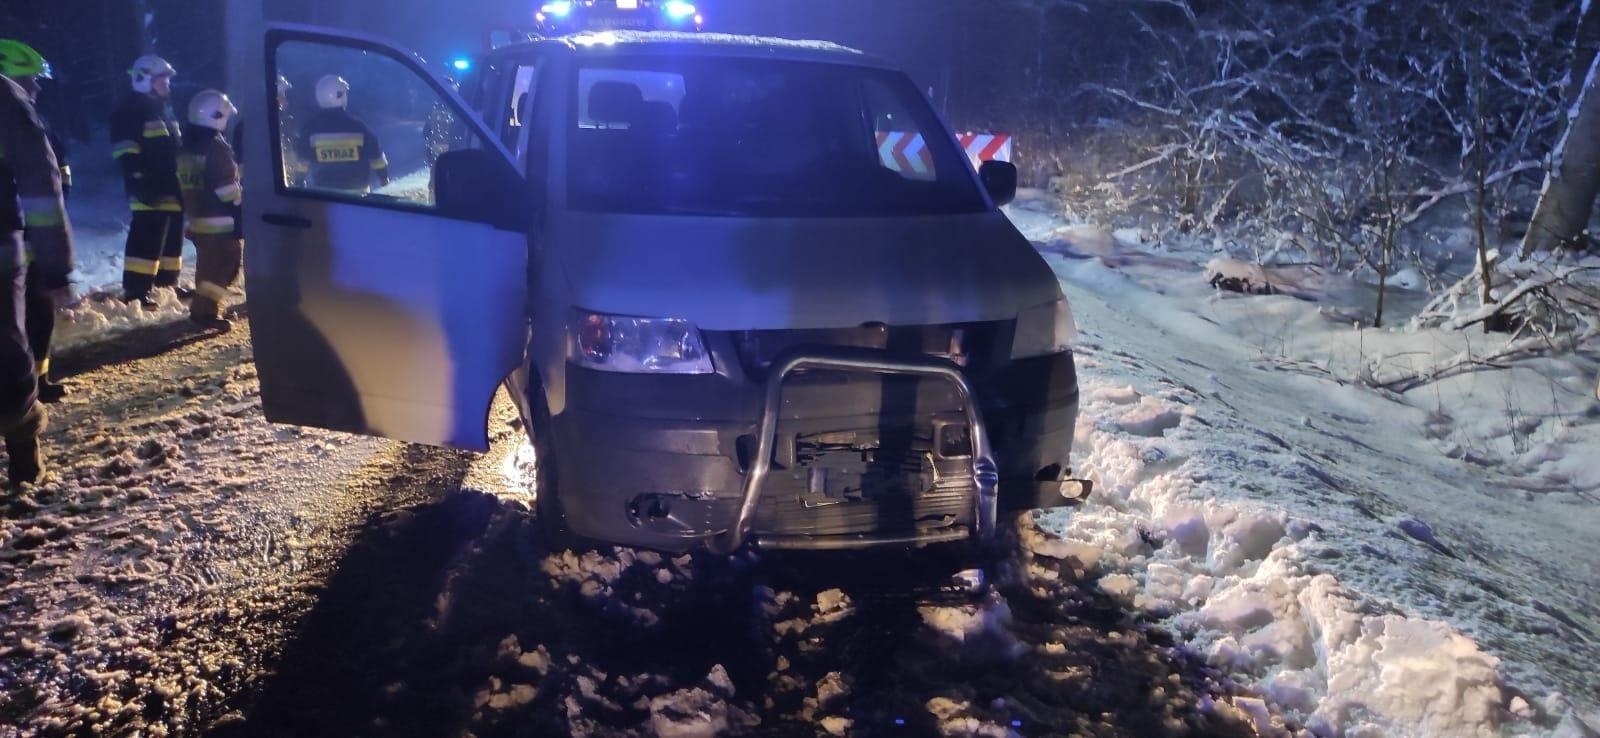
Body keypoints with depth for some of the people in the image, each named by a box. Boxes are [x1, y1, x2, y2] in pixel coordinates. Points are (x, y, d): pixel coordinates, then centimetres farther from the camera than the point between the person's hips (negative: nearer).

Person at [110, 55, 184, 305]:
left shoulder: (164, 110, 21)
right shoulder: (131, 112, -8)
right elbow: (126, 154, -16)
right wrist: (138, 184, -23)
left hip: (171, 189, 9)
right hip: (151, 191, -9)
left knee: (172, 237, 14)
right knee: (147, 240, -12)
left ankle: (167, 283, 24)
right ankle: (135, 290, -12)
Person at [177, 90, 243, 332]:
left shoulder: (187, 147, 13)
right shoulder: (217, 147, -16)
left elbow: (184, 184, 18)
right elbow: (228, 188, -18)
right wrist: (240, 220, -12)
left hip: (197, 219, 9)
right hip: (221, 221, -9)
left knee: (208, 264, 17)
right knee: (225, 265, -5)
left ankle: (204, 308, 23)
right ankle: (206, 311, -8)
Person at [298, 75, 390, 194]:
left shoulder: (311, 128, -5)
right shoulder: (357, 125, -9)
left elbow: (303, 160, 3)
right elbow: (376, 156, -2)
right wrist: (384, 178, 12)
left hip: (323, 190, 1)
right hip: (357, 189, -1)